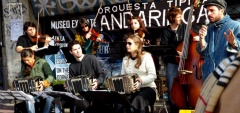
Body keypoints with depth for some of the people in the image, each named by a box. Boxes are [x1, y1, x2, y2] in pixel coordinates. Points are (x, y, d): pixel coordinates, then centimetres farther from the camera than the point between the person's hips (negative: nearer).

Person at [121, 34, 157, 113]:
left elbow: (153, 75, -10)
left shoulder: (146, 56, -5)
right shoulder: (125, 59, 12)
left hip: (147, 87, -3)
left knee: (139, 99, -36)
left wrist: (142, 80, -27)